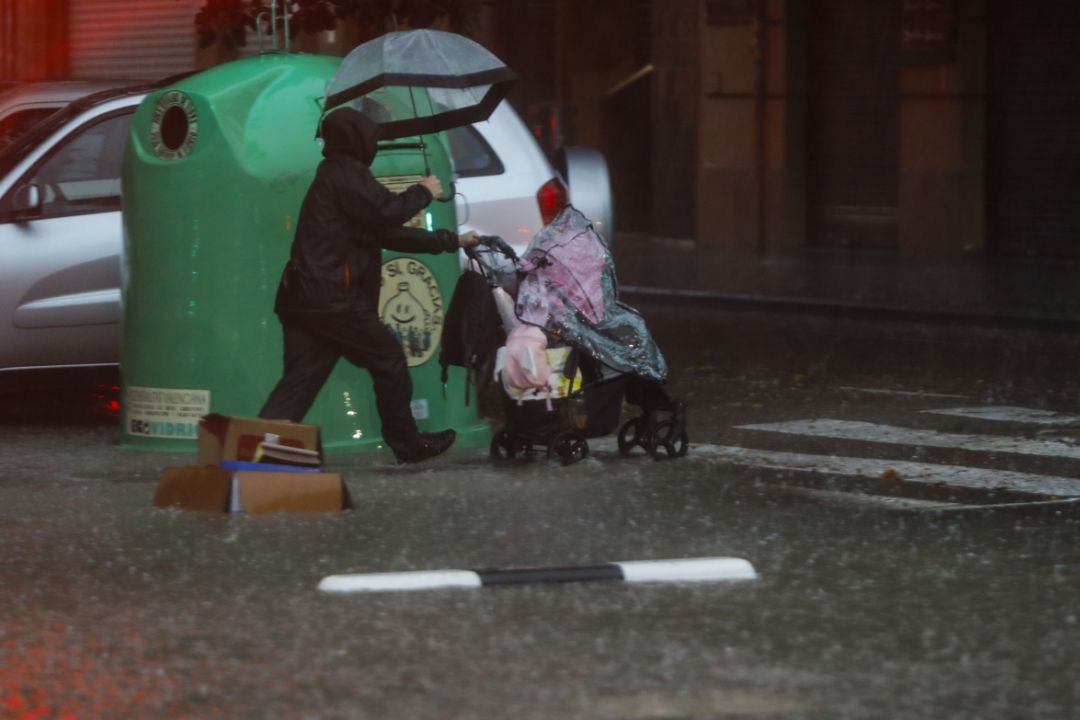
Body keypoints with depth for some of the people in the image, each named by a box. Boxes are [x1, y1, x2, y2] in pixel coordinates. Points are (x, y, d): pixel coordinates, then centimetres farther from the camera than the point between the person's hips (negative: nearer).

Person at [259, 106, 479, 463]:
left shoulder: (333, 175, 27)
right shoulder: (348, 174, -5)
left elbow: (389, 234, 29)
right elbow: (388, 213, -18)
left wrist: (451, 241, 31)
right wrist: (423, 192, 1)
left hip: (302, 297, 9)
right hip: (334, 298, -9)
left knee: (300, 379, 1)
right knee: (389, 360, 6)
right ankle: (407, 443, 18)